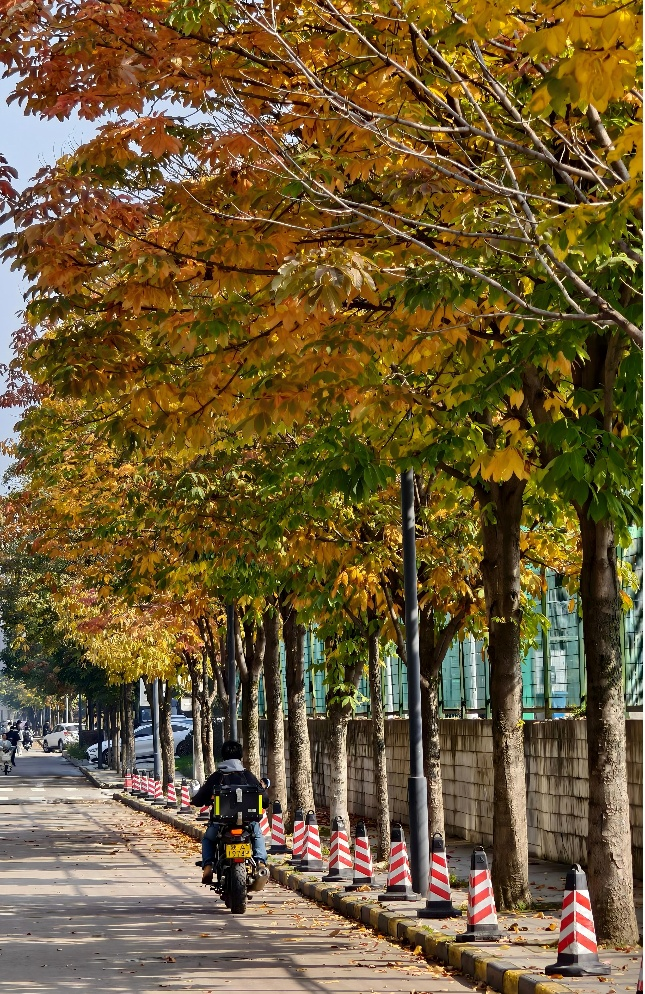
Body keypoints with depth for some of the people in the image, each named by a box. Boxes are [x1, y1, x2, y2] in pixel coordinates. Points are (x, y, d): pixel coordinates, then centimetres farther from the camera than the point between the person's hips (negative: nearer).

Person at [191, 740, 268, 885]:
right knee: (258, 835, 35)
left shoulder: (216, 777, 1)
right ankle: (260, 862, 10)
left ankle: (207, 866, 8)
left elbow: (197, 801, 2)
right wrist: (261, 788, 28)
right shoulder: (248, 776, 4)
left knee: (207, 838, 32)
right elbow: (264, 800, 4)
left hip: (220, 823, -1)